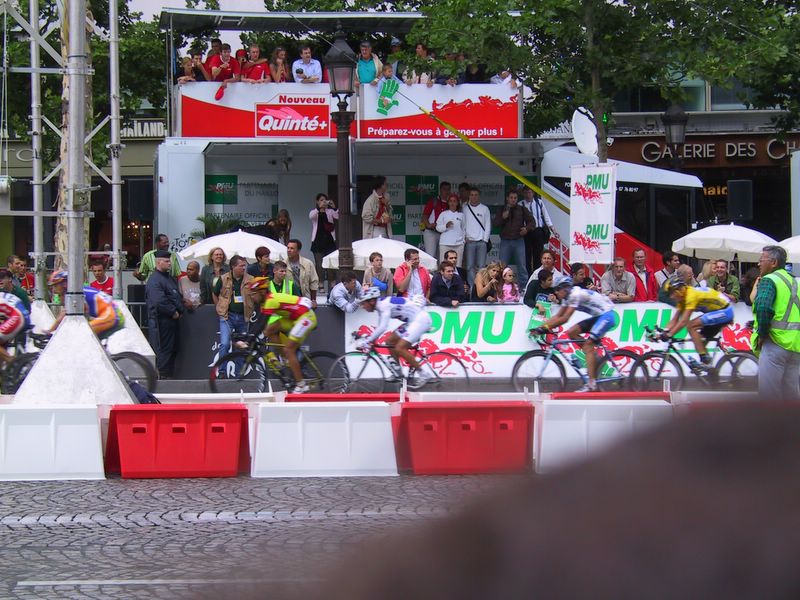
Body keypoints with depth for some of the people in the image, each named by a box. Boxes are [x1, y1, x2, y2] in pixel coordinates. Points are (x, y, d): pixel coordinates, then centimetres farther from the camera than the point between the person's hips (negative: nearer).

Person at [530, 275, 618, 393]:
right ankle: (594, 359, 7)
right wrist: (540, 328, -2)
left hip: (607, 315, -10)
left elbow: (565, 318, -27)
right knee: (571, 332, 1)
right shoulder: (568, 296, 7)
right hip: (598, 316, 10)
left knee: (588, 345, -17)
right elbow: (557, 316, 7)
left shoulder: (576, 294, -22)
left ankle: (592, 384, -20)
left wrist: (546, 328, -25)